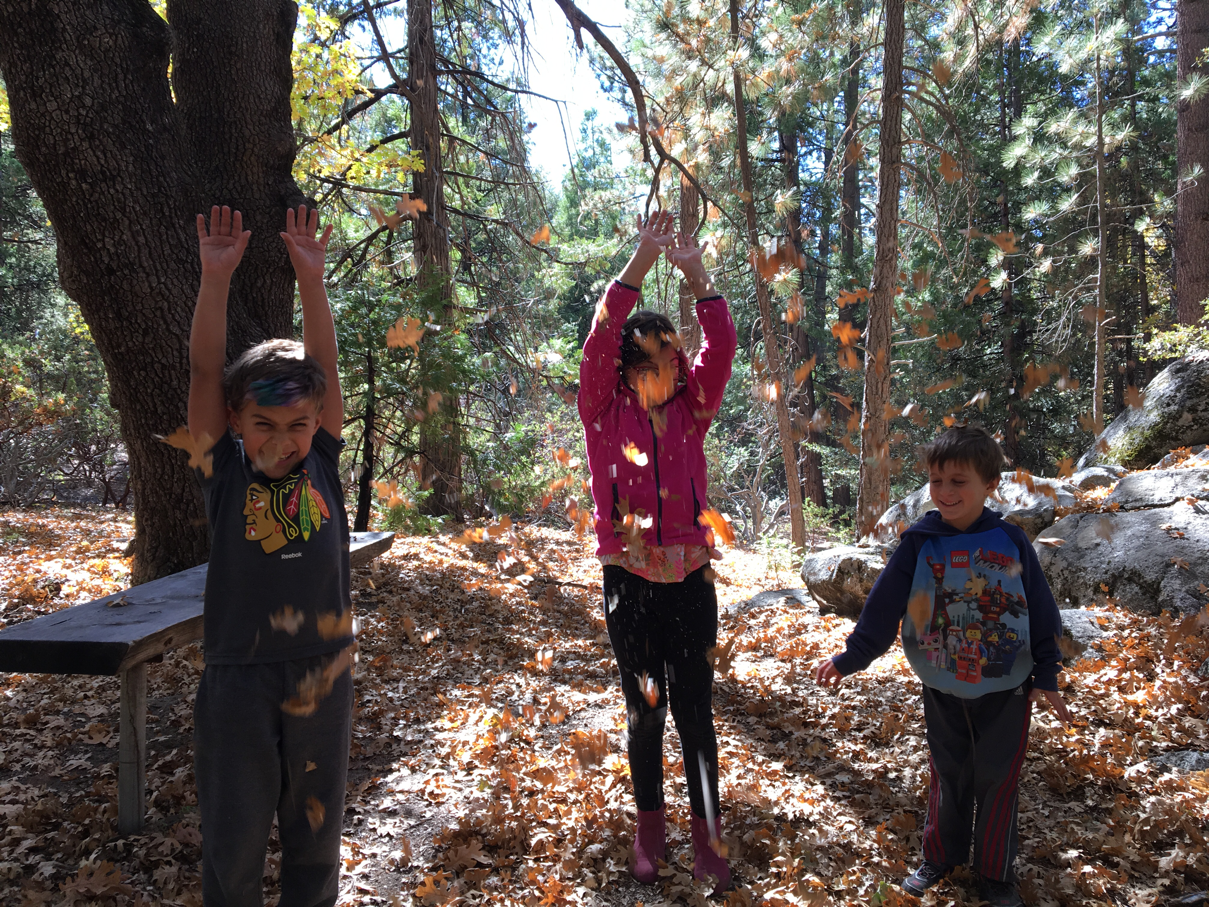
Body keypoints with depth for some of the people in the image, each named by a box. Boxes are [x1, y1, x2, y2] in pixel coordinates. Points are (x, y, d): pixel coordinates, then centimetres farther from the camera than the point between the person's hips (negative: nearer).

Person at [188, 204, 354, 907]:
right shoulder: (226, 472, -5)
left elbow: (323, 368, -8)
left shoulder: (323, 467, -2)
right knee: (233, 843, 13)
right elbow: (205, 371, -12)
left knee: (315, 832, 18)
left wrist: (312, 279, -15)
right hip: (239, 678, -1)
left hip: (323, 672, 2)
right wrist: (216, 276, -19)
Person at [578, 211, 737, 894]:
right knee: (646, 711, 11)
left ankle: (708, 837, 19)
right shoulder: (604, 411, -1)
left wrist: (696, 273, -14)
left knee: (696, 709, 7)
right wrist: (644, 259, -18)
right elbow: (600, 341, -15)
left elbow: (721, 349, -7)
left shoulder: (691, 410, 5)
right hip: (630, 582, -1)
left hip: (691, 580, 1)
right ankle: (650, 831, 29)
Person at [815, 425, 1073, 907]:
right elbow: (883, 605, -7)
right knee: (948, 778, 15)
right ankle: (941, 856, 36)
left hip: (1005, 691, 0)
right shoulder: (919, 544, -10)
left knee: (997, 782, 11)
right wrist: (852, 656, -10)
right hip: (942, 691, 1)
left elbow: (1040, 611, -1)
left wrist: (1047, 677, 1)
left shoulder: (1011, 542, -9)